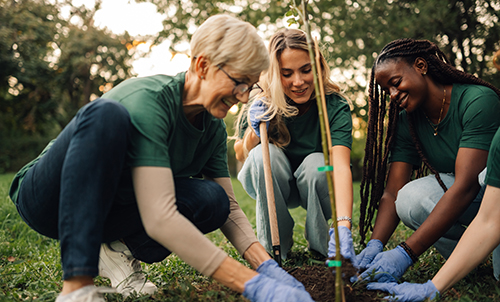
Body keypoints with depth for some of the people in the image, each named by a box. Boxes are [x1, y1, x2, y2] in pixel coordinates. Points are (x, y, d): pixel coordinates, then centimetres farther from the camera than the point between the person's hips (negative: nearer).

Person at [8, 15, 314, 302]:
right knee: (106, 114, -36)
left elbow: (229, 206, 1)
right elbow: (159, 218, -39)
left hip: (109, 208, 6)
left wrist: (268, 267, -17)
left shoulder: (213, 128, -4)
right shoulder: (148, 99, -29)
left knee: (211, 199, -22)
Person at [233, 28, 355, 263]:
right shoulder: (262, 105, -21)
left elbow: (341, 165, -42)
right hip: (268, 185, 1)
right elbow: (240, 155, -5)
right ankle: (274, 245, -11)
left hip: (316, 185, 0)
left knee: (317, 163, -34)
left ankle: (320, 246, -6)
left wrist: (344, 226, -58)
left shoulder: (336, 107, -26)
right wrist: (254, 132, -30)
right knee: (265, 154, -31)